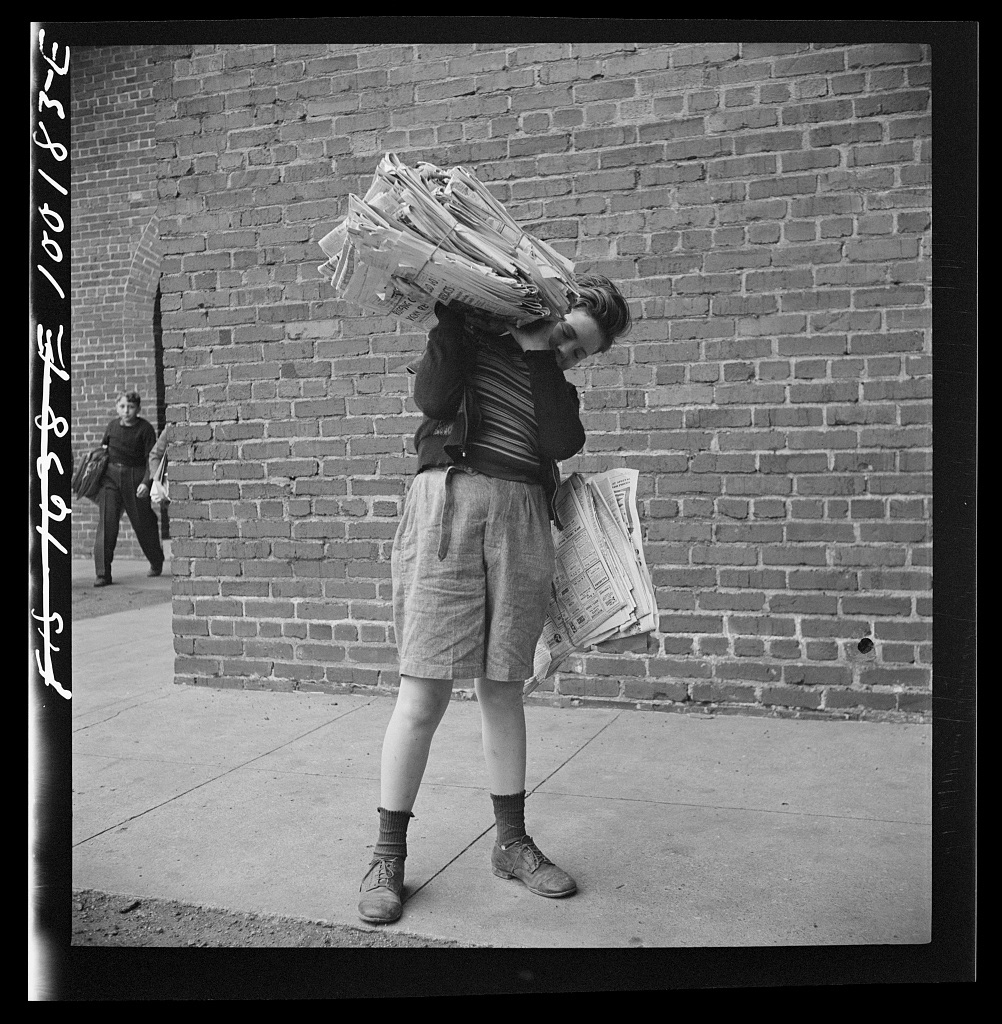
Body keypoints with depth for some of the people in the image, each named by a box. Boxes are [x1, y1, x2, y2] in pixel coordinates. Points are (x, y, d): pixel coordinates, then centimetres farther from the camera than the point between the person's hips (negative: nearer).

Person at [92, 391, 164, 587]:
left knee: (143, 523, 8)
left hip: (135, 477, -3)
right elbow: (103, 449, 21)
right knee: (106, 522, -10)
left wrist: (146, 482, -18)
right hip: (111, 475, 3)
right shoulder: (113, 426, 7)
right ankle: (103, 574, -9)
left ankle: (156, 563, 35)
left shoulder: (145, 428, -5)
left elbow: (151, 458, -8)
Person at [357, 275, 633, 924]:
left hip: (522, 519, 4)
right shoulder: (474, 330, 12)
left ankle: (512, 843, 22)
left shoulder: (557, 383, 22)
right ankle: (388, 857, 7)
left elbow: (562, 443, -1)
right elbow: (432, 398, -5)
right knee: (426, 689, -5)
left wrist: (539, 356, 2)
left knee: (503, 687, 8)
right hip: (449, 502, -4)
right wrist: (450, 322, -5)